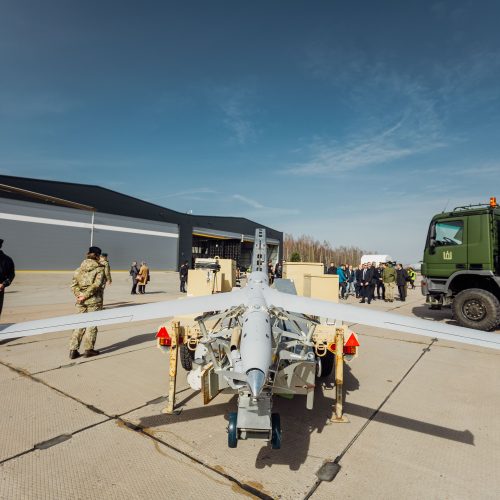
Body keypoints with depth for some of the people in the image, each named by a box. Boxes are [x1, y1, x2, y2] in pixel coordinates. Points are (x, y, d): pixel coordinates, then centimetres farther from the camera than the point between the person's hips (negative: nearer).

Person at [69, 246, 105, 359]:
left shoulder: (79, 269, 9)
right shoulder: (100, 268, -7)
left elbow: (73, 285, 1)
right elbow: (97, 285, -18)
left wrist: (79, 295, -7)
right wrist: (85, 295, -15)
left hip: (81, 302, 5)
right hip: (94, 301, -4)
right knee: (92, 324, 7)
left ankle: (73, 350, 14)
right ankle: (88, 349, 15)